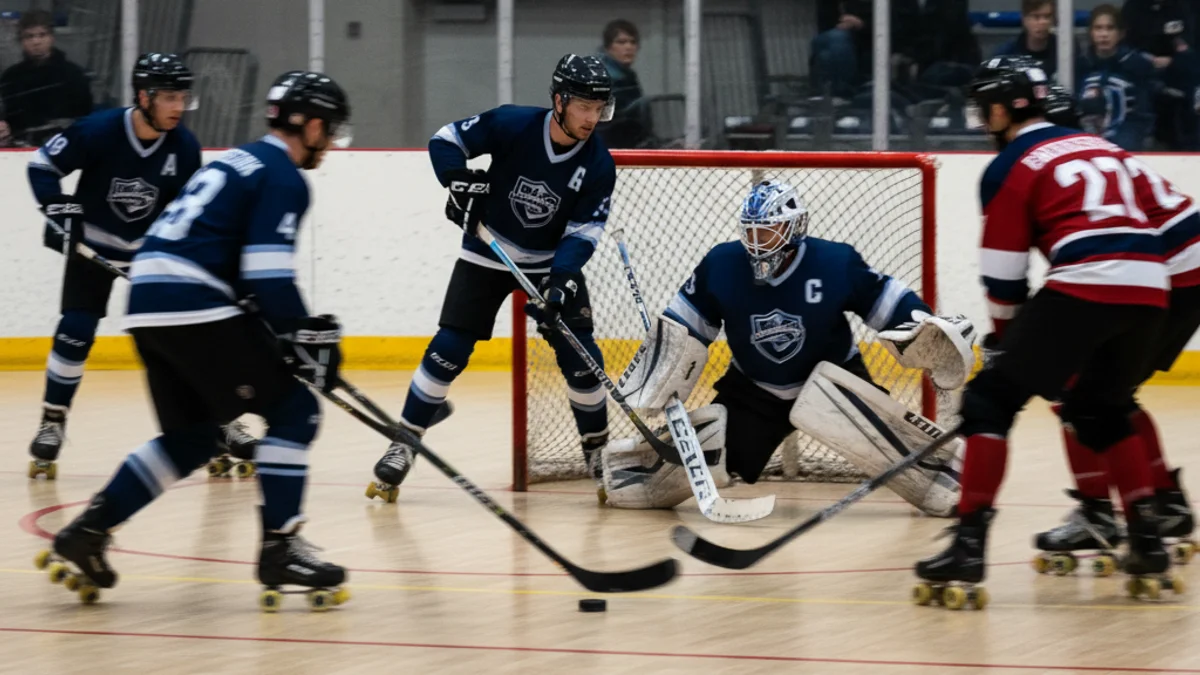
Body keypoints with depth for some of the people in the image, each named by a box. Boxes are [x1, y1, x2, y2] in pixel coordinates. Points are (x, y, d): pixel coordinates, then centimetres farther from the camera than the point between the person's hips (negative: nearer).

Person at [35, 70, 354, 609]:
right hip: (193, 308, -9)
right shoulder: (285, 179, -5)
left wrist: (298, 331, 23)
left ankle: (89, 530, 14)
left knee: (192, 436, 19)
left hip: (149, 303, 9)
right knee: (293, 411, -2)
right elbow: (268, 276, -16)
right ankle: (279, 549, -6)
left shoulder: (242, 162, 25)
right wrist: (304, 339, -9)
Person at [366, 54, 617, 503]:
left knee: (580, 357, -7)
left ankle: (597, 447, 12)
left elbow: (583, 231, -14)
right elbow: (447, 141, -10)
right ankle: (402, 446, -2)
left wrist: (563, 279, -28)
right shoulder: (513, 125, -20)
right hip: (488, 255, -2)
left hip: (553, 262, 2)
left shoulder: (598, 165, -15)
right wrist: (460, 183, -26)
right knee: (449, 350, -10)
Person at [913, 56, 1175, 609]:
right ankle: (1147, 539, 20)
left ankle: (969, 546, -11)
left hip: (1083, 288, -7)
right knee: (1100, 410, 28)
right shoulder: (1101, 147, 25)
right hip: (1149, 289, 7)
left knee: (991, 400, 1)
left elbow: (1003, 276, 7)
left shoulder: (1010, 168, 6)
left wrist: (1004, 339, 23)